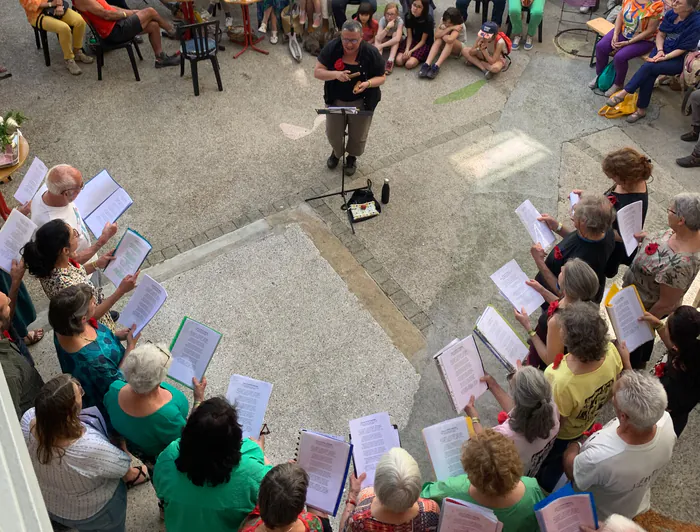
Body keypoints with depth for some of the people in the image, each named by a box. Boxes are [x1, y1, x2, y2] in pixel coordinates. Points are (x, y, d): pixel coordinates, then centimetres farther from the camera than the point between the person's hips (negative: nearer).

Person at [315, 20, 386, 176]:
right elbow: (317, 72, -13)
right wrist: (335, 74, -33)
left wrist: (368, 83, -31)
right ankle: (337, 152, 51)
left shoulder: (371, 52, -20)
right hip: (336, 100, 1)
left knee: (358, 136, 15)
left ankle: (352, 157, 49)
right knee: (332, 134, 15)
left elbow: (381, 77, -9)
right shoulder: (331, 48, -17)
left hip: (361, 102, -1)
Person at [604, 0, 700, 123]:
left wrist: (664, 58, -23)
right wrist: (660, 51, -10)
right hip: (663, 50, 4)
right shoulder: (670, 14, -2)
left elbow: (683, 49, -15)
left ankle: (623, 93, -20)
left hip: (678, 60, -4)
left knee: (648, 67, -29)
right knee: (649, 74, -25)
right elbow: (661, 34, 7)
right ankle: (641, 110, -21)